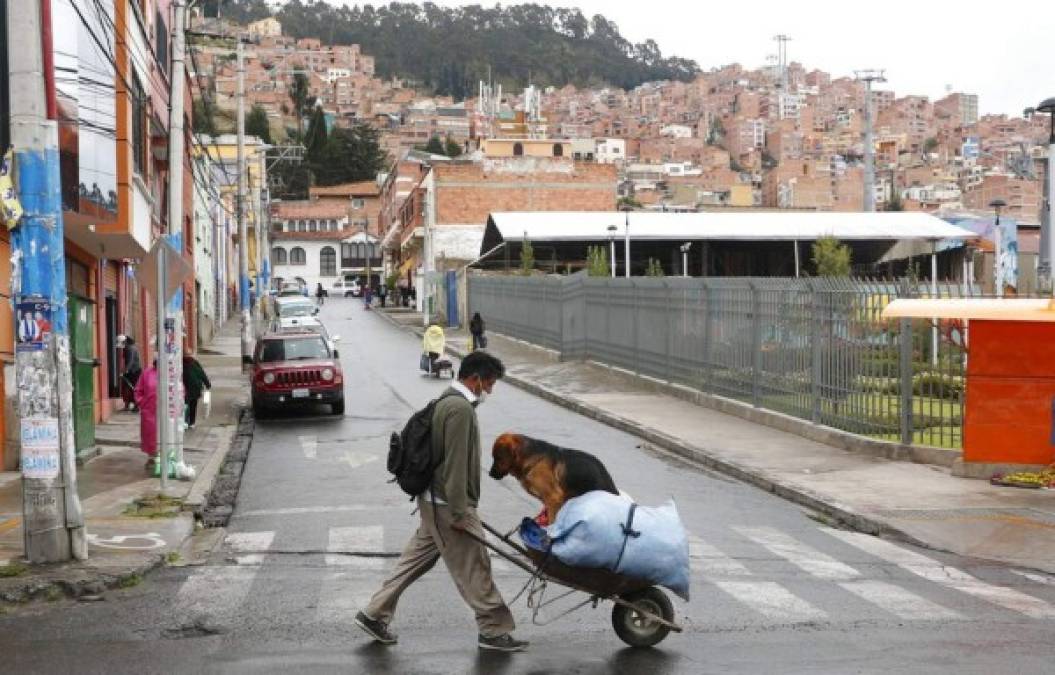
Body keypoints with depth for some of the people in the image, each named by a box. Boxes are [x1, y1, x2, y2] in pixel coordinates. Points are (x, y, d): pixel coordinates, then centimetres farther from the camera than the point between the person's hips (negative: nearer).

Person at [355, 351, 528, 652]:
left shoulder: (447, 402, 13)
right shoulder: (461, 408, -20)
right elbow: (455, 465, -23)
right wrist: (459, 512, -21)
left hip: (433, 501, 10)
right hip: (447, 504, -10)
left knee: (415, 560, 15)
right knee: (474, 568, 0)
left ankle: (374, 614, 20)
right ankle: (494, 630, 9)